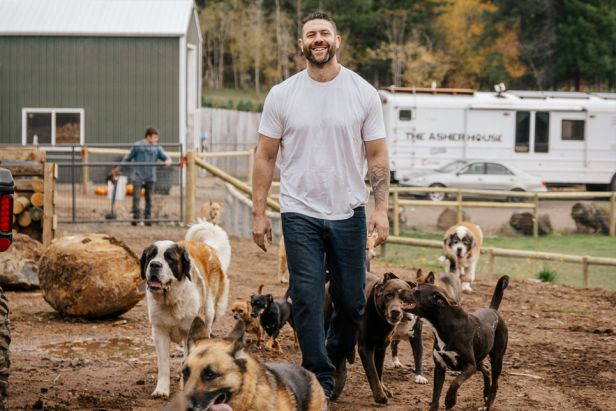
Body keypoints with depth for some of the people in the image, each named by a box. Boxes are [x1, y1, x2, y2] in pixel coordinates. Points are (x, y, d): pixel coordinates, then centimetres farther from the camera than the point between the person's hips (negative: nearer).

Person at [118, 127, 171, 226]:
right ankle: (136, 218, -6)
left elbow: (165, 157, -1)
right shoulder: (137, 146, -1)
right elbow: (128, 158, 6)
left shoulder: (157, 148, 6)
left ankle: (147, 219, 11)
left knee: (149, 198, 5)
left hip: (150, 177, 3)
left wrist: (168, 161, -25)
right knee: (136, 197, -9)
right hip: (137, 176, -3)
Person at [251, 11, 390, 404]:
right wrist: (259, 212, -2)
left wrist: (381, 208, -8)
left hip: (348, 214, 1)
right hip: (300, 214, 0)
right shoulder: (282, 95, 0)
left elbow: (377, 156, 1)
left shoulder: (363, 93, 0)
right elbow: (266, 156, 3)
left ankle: (337, 355, 37)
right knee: (307, 300, -3)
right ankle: (322, 379, 7)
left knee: (351, 301, 9)